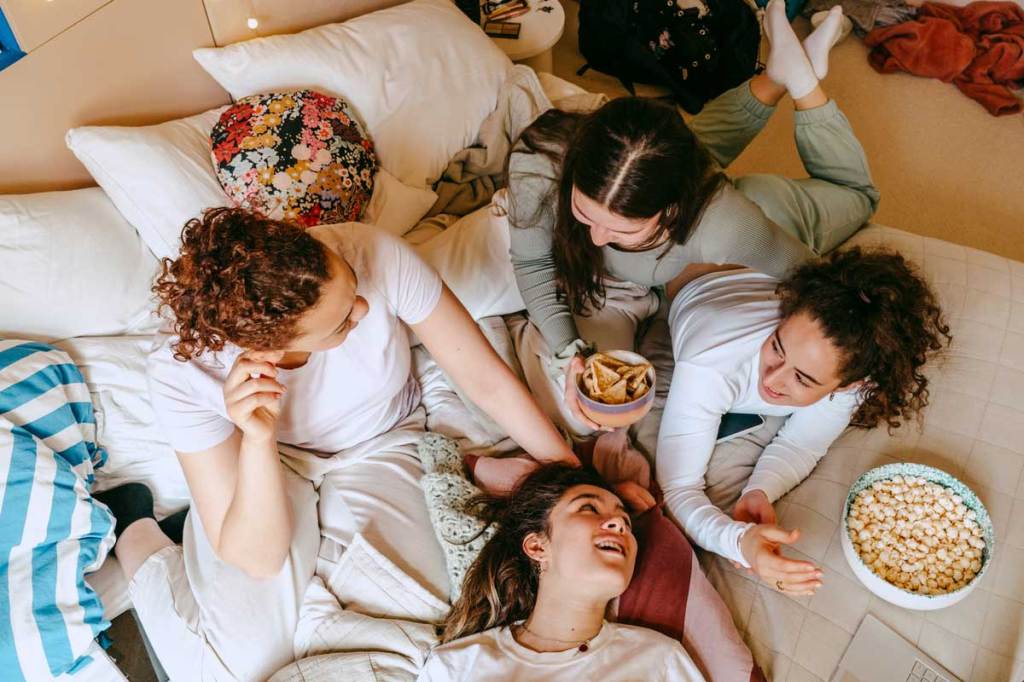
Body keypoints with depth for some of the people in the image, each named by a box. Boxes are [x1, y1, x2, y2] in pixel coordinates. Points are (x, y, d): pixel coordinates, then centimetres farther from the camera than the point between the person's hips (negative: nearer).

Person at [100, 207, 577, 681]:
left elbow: (488, 380, -19)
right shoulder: (183, 370, -31)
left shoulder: (376, 256, -33)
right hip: (259, 463, -1)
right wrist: (258, 440, -44)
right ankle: (143, 547, 12)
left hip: (380, 446, 1)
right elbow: (258, 558, -27)